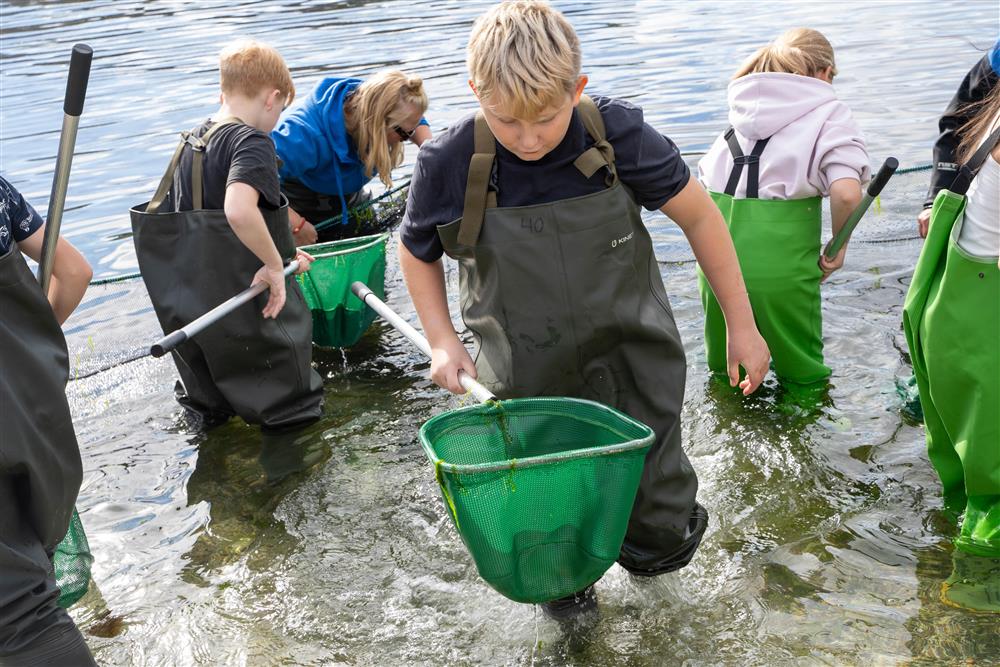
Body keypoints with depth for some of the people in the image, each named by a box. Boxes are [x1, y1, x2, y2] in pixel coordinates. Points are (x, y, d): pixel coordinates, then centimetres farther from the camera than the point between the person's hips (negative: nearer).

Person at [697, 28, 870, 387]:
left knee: (724, 370, 25)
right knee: (802, 374, 17)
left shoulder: (742, 107, 20)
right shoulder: (829, 112, 3)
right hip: (780, 262, -4)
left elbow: (702, 184, 14)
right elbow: (846, 193, -13)